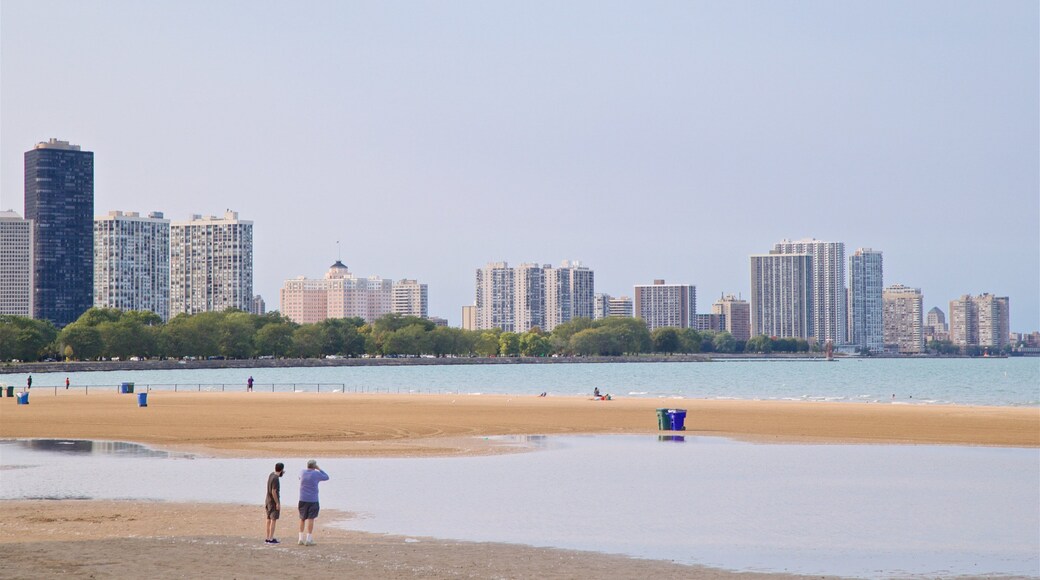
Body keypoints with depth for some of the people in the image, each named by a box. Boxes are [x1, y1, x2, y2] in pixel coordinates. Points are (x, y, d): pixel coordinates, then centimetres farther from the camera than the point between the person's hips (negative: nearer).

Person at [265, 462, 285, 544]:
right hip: (273, 501, -9)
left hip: (268, 500, 9)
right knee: (273, 520, -6)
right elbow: (273, 492, -23)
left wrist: (281, 474, 24)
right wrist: (277, 503, -19)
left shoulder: (271, 474, 5)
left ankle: (268, 538, 17)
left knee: (269, 519, 13)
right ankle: (271, 539, -8)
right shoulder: (275, 479, -21)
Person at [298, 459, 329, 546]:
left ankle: (301, 539, 15)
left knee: (302, 519, 14)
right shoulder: (316, 474, -8)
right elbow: (326, 477, 7)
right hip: (312, 500, -4)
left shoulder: (302, 472, 2)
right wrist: (319, 469, 12)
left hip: (303, 500, 4)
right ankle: (309, 539, -4)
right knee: (311, 519, -2)